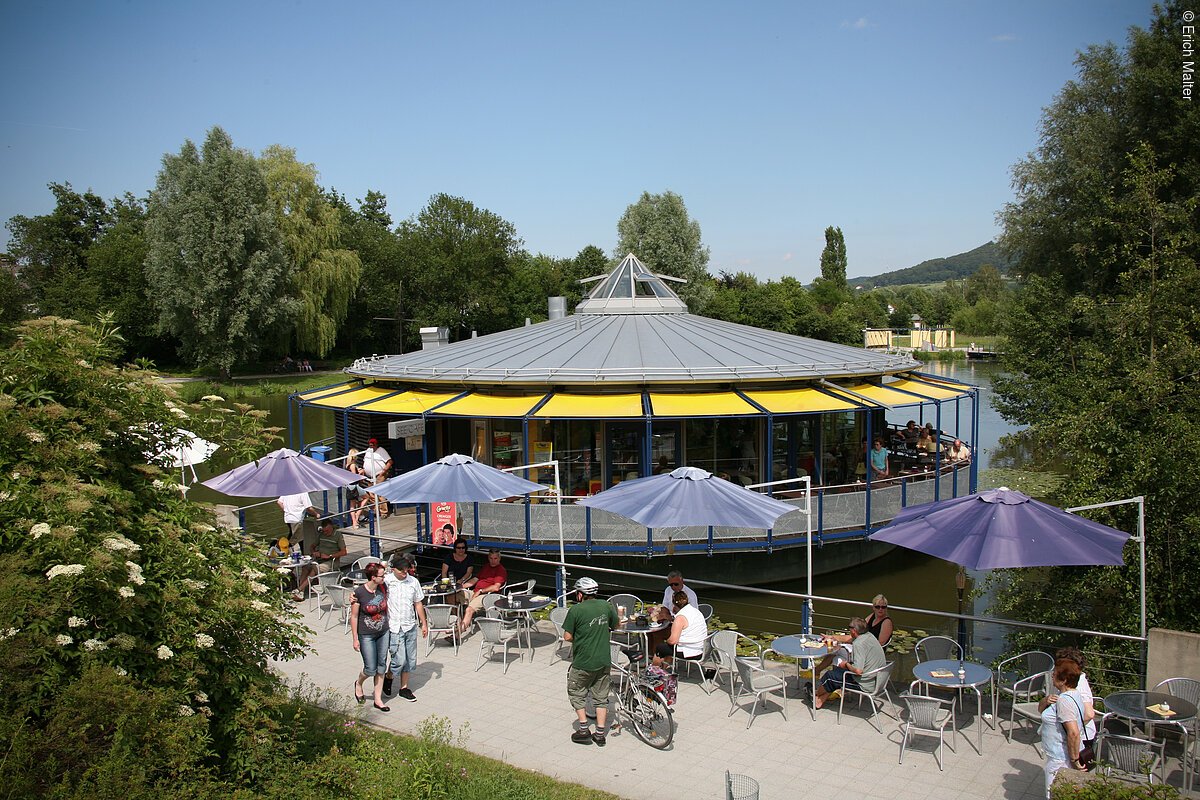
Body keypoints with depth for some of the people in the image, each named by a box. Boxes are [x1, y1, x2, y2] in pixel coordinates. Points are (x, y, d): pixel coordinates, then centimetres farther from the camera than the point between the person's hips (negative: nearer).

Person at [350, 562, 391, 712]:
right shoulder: (359, 592, -19)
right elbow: (354, 617, -12)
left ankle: (378, 699, 22)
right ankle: (359, 684, 33)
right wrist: (355, 639, -10)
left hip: (383, 633, 4)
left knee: (381, 667, 9)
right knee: (371, 669, 0)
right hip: (366, 636, -4)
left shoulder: (383, 587, -6)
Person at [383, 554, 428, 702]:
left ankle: (404, 688, 27)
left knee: (410, 659, 11)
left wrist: (424, 623, 15)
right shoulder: (386, 581, -11)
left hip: (411, 626, 5)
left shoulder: (413, 581, 2)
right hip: (394, 627, -5)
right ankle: (388, 679, 24)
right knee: (399, 659, -6)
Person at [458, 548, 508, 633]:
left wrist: (480, 591, -13)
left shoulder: (501, 570, -4)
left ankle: (459, 632, -37)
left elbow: (496, 588, -15)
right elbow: (476, 579, 24)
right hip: (475, 593, 9)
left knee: (469, 609, -30)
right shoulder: (486, 566, 22)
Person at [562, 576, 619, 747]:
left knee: (576, 693, 16)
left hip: (583, 662, -4)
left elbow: (567, 637, -12)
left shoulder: (576, 610, -15)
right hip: (604, 661, 5)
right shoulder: (606, 606, 0)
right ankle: (600, 734, 17)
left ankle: (583, 731, 13)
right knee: (601, 697, 15)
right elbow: (616, 626, 15)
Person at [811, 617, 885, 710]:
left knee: (830, 676, 8)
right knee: (837, 670, 22)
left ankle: (815, 694, 36)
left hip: (866, 684, -9)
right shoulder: (868, 635, 2)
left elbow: (858, 670, -31)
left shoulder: (859, 644, -27)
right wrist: (831, 637, 31)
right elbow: (849, 639, 22)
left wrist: (846, 664, -11)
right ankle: (821, 700, 25)